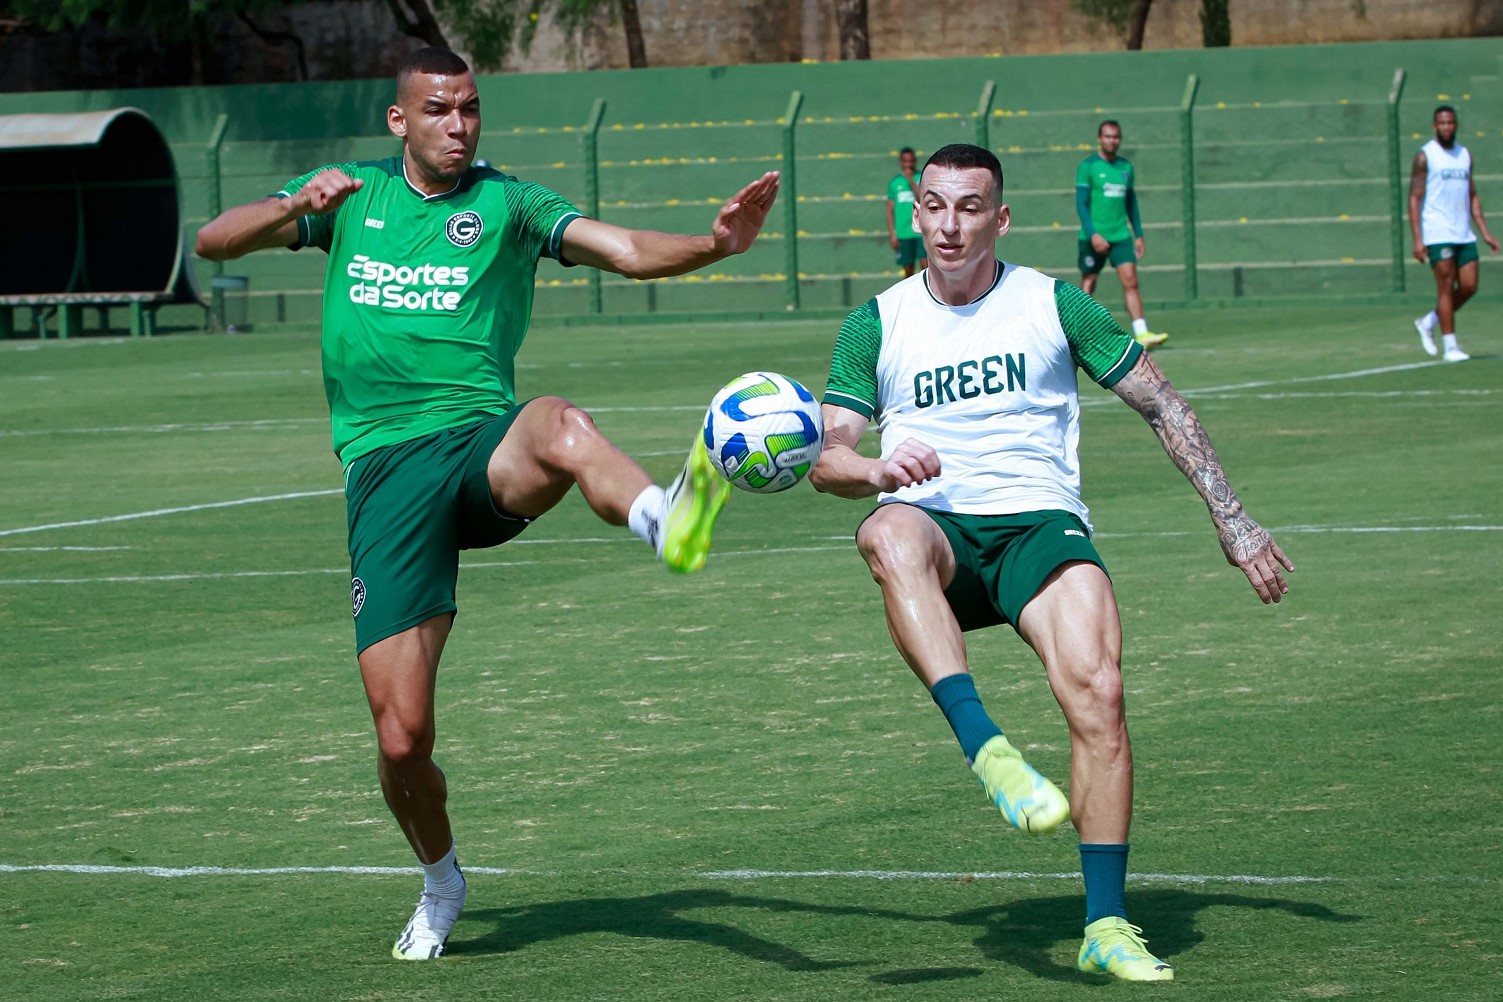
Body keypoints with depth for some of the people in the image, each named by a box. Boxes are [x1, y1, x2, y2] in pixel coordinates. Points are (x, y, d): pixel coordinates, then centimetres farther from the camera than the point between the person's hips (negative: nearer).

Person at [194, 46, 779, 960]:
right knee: (403, 737, -5)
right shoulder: (349, 195, 16)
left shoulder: (507, 204, 8)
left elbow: (629, 251, -5)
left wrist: (716, 243, -26)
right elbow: (214, 241, 9)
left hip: (483, 443, -1)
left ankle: (668, 524, -71)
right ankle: (440, 881, 23)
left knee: (561, 427, -41)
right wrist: (297, 205, -12)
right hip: (385, 468, 1)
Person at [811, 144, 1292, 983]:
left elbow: (1165, 408, 14)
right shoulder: (877, 325, 13)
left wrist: (1232, 519, 8)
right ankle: (987, 749, -50)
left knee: (1098, 690, -27)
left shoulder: (1053, 305, 10)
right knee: (888, 536, -39)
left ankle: (1107, 922, -19)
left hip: (1040, 524, 0)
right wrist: (877, 471, -18)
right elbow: (827, 458, 6)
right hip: (938, 532, 0)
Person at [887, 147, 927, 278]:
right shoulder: (894, 182, 8)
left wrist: (911, 181, -16)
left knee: (925, 264, -12)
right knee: (908, 270, 5)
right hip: (903, 233, 2)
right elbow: (890, 210, 8)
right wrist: (892, 234, 3)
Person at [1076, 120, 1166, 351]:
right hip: (1094, 235, -4)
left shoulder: (1125, 167, 12)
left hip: (1120, 235, 4)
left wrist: (1138, 234, 15)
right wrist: (1093, 234, -19)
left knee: (1130, 280, -9)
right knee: (1088, 285, 3)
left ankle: (1142, 334, -17)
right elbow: (1081, 204, -9)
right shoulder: (1088, 166, -5)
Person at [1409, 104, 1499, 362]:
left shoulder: (1465, 155, 14)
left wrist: (1485, 232, 12)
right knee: (1446, 287, -6)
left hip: (1464, 234, 6)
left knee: (1469, 287, 2)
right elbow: (1414, 198, -6)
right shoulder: (1425, 156, -3)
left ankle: (1429, 323, 21)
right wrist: (1417, 239, -14)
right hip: (1438, 233, -6)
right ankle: (1450, 346, -1)